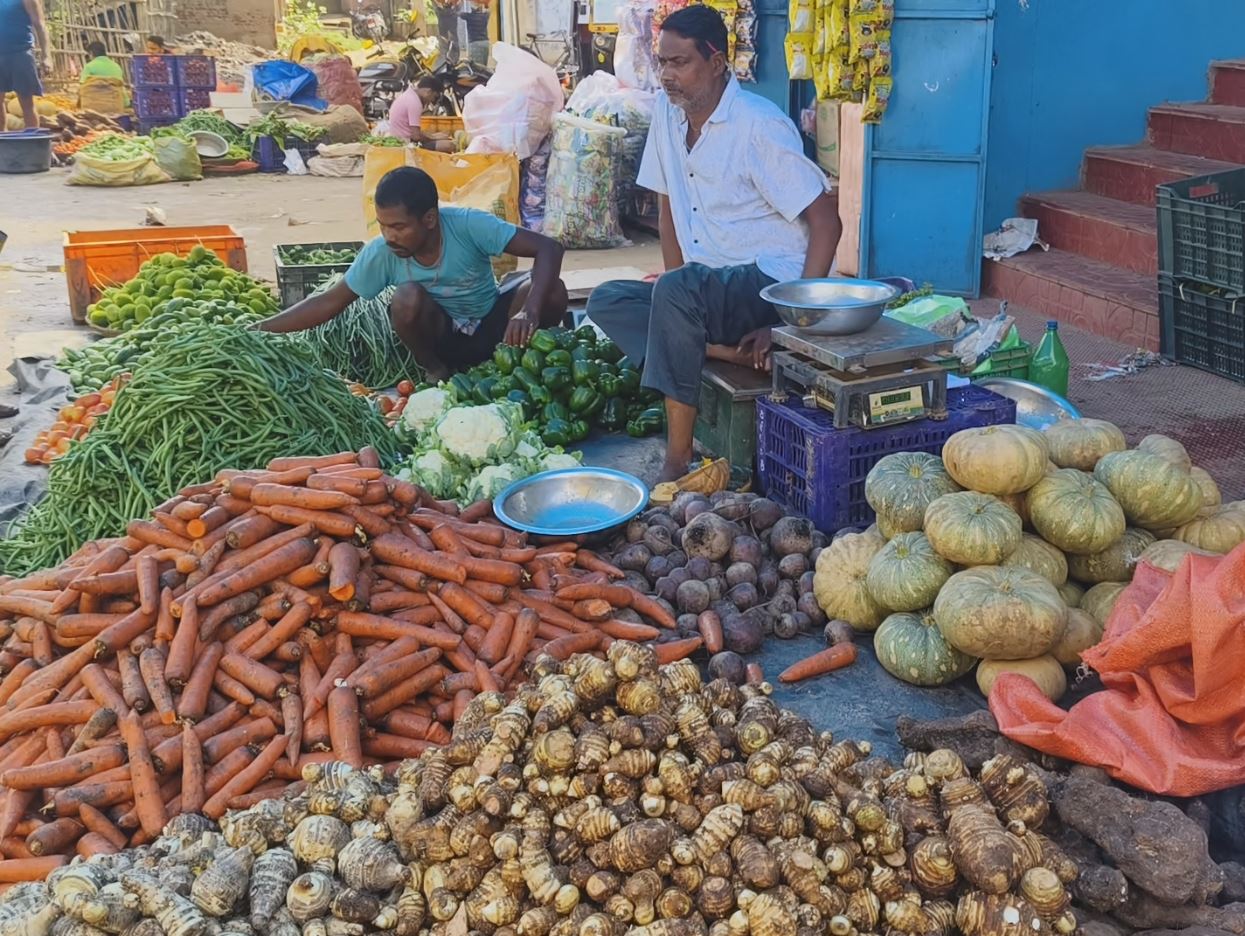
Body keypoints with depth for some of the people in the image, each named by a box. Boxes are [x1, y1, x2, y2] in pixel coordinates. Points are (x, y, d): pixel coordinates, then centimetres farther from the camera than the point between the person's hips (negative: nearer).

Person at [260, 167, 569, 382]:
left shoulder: (469, 225, -27)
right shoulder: (381, 252, -20)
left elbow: (549, 248, -32)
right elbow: (330, 303, -12)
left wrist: (529, 312, -47)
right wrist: (258, 332, -21)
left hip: (492, 327, -1)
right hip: (444, 339, 1)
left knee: (552, 291, -29)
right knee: (407, 298, -32)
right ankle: (436, 372, -6)